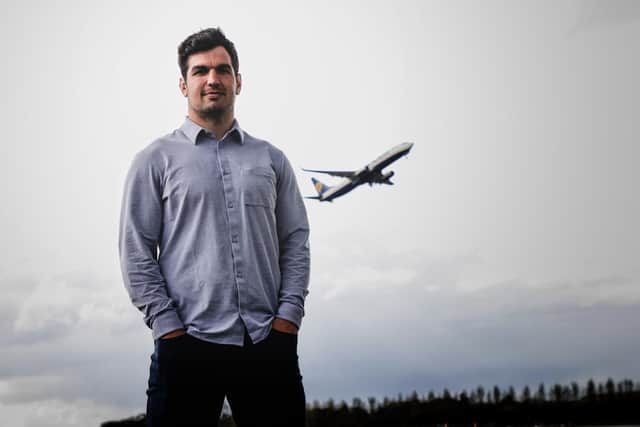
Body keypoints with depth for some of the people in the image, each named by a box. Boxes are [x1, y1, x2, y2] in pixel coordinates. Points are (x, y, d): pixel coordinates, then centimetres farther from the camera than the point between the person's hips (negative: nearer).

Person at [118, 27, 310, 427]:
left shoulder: (272, 160, 14)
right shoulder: (156, 160, 6)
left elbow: (296, 243, 11)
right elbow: (136, 253, 1)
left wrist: (287, 318, -2)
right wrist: (170, 331, -8)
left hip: (269, 345, 2)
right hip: (187, 346, -2)